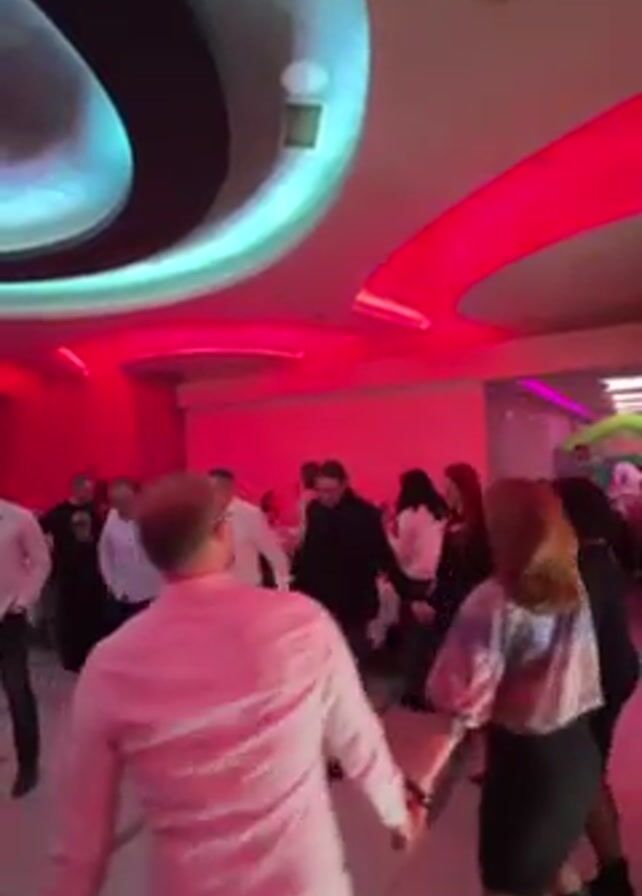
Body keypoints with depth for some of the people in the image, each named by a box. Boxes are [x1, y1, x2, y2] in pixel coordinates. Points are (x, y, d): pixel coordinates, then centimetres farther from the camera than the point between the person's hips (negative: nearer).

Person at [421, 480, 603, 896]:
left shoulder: (493, 603, -21)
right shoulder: (577, 585, -1)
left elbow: (465, 708, -26)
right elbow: (583, 679, 6)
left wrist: (421, 785, -25)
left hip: (522, 757, -7)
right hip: (577, 750, 7)